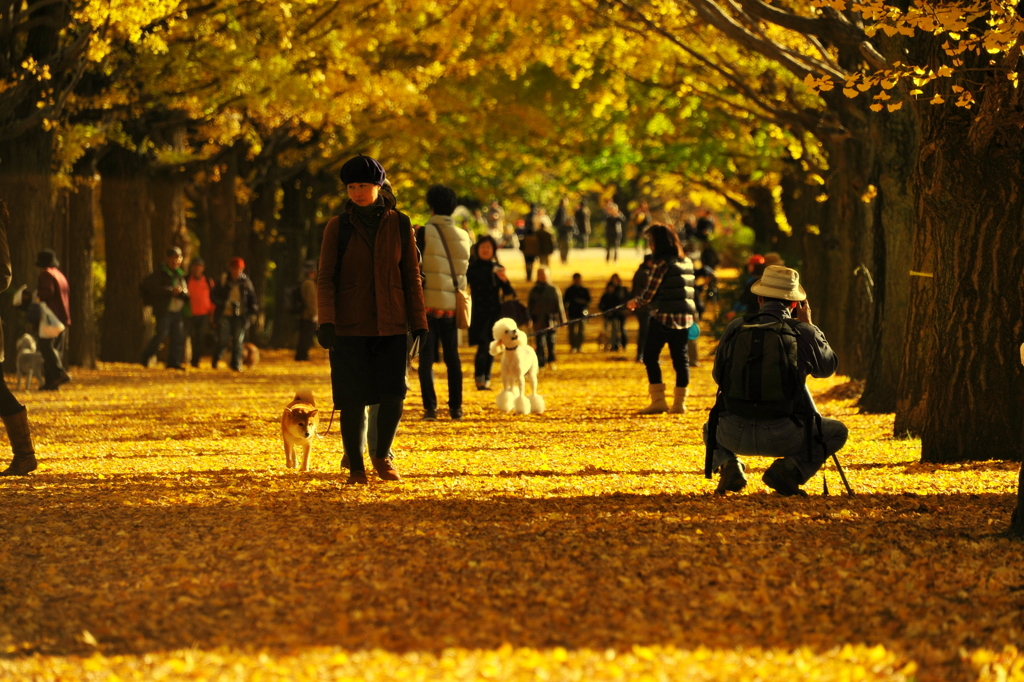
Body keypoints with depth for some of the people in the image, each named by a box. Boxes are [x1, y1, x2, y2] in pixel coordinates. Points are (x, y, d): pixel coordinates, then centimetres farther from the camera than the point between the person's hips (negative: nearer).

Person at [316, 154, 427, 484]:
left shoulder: (399, 225, 5)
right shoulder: (338, 227, 1)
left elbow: (412, 277, 9)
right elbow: (325, 278, -1)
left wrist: (419, 322, 5)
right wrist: (325, 321, -13)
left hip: (391, 324, 1)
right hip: (349, 325, -1)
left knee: (394, 392, -8)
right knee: (353, 398, -3)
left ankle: (382, 456, 15)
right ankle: (355, 467, 9)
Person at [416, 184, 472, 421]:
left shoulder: (424, 233, -7)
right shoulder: (464, 237, 7)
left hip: (429, 303, -4)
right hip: (453, 304, 4)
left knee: (426, 358, 0)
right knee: (452, 358, 12)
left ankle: (430, 407, -6)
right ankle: (456, 408, 11)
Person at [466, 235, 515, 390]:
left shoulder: (497, 268, 10)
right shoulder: (472, 267, 2)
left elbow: (509, 293, 6)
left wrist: (504, 280, -13)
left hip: (494, 313, 3)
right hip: (478, 312, -3)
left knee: (491, 348, 5)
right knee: (483, 344, -16)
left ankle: (486, 380, 12)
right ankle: (479, 379, -15)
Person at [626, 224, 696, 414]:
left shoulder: (661, 262, -11)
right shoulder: (687, 263, 12)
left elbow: (650, 293, -10)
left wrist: (636, 302, 7)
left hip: (663, 316, -7)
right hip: (684, 317, 7)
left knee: (650, 356, 2)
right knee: (680, 358, 9)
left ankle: (658, 401, -3)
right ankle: (679, 403, 8)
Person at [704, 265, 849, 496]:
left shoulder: (735, 328, 2)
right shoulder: (804, 332, -3)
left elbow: (717, 375, 15)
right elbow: (828, 367, 17)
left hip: (735, 434, 2)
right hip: (782, 437, -2)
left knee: (711, 429, 38)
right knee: (837, 432, 23)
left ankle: (728, 465, 4)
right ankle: (789, 469, -2)